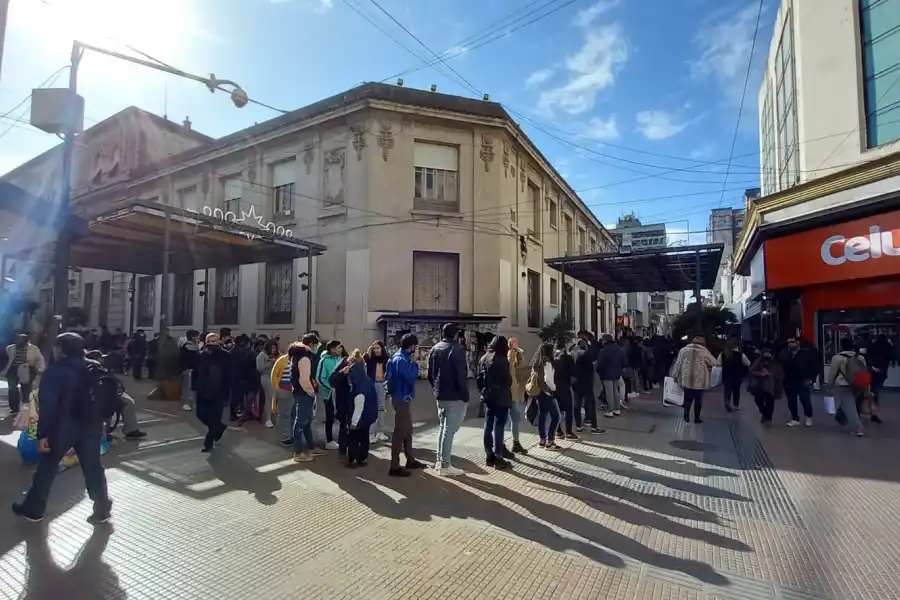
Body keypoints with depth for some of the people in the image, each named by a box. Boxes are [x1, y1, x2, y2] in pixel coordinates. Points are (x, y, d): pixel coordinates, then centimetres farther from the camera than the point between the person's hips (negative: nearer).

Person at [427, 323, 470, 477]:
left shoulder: (435, 349, 8)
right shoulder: (456, 349, -15)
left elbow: (430, 373, 13)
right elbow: (461, 376, -19)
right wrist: (465, 395, -10)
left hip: (440, 396, 7)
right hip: (455, 397, -7)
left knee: (442, 427, 18)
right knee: (449, 430, -3)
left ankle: (439, 460, 24)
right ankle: (445, 465, 2)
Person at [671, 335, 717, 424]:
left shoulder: (684, 349, 3)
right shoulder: (704, 351, -5)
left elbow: (678, 363, 5)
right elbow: (714, 363, 2)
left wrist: (675, 375, 12)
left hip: (686, 379, 2)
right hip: (699, 380, -2)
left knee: (688, 398, 13)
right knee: (698, 399, 10)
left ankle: (686, 416, 13)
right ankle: (697, 418, 17)